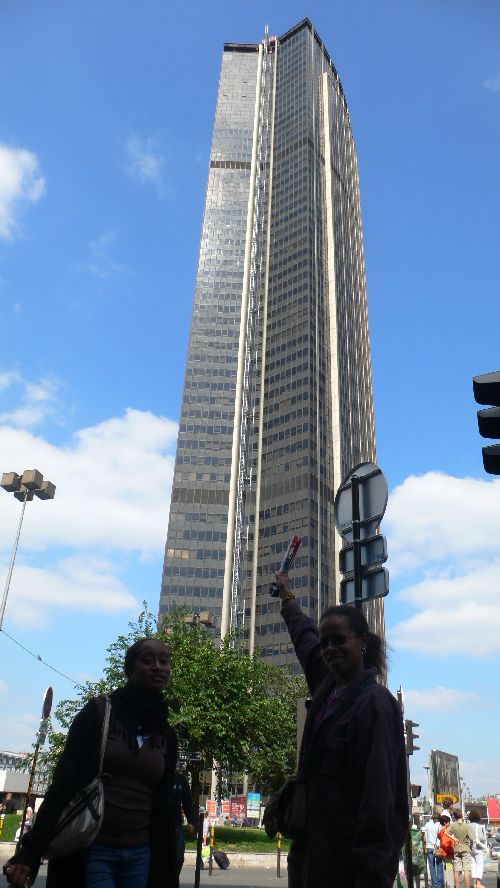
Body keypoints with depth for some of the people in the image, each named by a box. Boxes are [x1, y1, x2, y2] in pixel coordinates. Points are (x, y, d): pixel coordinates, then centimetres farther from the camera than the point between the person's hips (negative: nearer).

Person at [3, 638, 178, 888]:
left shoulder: (167, 736, 6)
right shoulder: (98, 712, -6)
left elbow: (162, 805, 11)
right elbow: (63, 783, -9)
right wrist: (31, 850, -16)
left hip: (139, 856, 4)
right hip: (90, 850, -4)